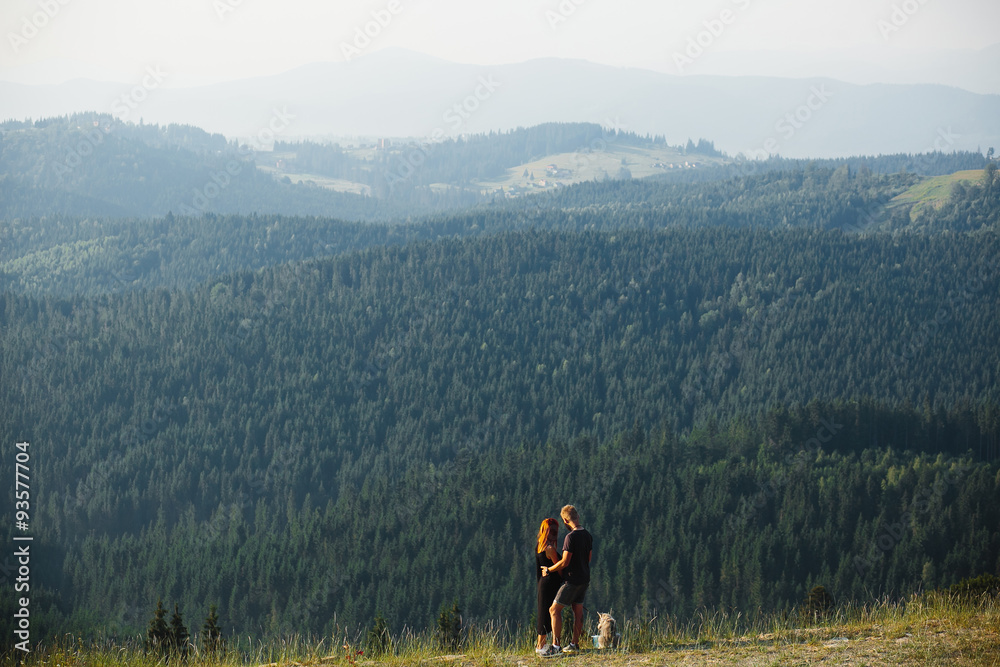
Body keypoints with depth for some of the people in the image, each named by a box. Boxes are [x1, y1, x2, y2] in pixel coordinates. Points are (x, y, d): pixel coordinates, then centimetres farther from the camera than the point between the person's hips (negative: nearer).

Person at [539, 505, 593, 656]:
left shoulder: (571, 537, -20)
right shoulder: (588, 536, 7)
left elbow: (565, 562, -20)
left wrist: (549, 570, -6)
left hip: (572, 580, -9)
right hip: (584, 578, 9)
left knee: (554, 610, -5)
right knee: (578, 611, 14)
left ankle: (555, 646, -10)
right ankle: (574, 644, 20)